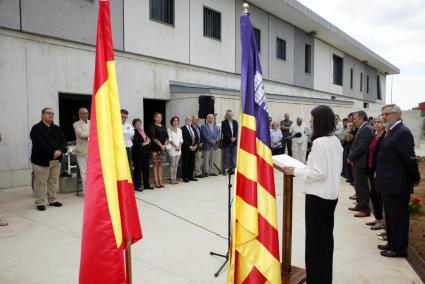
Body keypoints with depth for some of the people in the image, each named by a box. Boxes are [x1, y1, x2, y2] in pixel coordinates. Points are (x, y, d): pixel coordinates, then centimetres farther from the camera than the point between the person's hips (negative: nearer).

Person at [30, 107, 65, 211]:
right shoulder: (36, 128, -6)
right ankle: (40, 202, 7)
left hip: (56, 160, 6)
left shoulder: (56, 128, 14)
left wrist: (60, 151, -13)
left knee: (54, 181, 11)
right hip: (41, 160, -6)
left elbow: (63, 140, 6)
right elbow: (40, 144, -18)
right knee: (41, 182, -2)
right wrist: (53, 152, -21)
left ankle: (53, 200, 22)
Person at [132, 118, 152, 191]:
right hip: (138, 153, -7)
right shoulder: (134, 132, -8)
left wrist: (148, 141, 1)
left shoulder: (144, 131, 16)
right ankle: (137, 186, 5)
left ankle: (146, 185, 19)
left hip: (146, 153, 7)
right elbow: (135, 143, -16)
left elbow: (148, 139, 22)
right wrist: (143, 144, -9)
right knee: (138, 169, -2)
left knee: (146, 169, 10)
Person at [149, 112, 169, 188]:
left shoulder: (163, 127, 14)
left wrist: (165, 145, -5)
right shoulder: (153, 127, -3)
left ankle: (160, 181, 11)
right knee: (155, 165, -2)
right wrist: (161, 145, -13)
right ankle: (156, 182, 0)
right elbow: (154, 138, -11)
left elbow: (166, 137, 10)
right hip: (155, 148, -5)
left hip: (163, 148, 5)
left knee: (160, 165, 8)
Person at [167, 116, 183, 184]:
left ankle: (174, 178, 11)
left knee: (176, 164, 7)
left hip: (178, 149, 5)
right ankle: (171, 179, 2)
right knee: (172, 164, -4)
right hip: (172, 149, -5)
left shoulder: (179, 130, 13)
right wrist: (175, 146, -14)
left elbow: (181, 139, 10)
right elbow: (170, 139, -9)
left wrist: (179, 146, -5)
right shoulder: (169, 130, -3)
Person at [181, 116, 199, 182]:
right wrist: (189, 146, -14)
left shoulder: (193, 128, 15)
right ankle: (185, 177, 7)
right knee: (185, 163, 0)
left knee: (192, 163, 9)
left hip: (193, 148, 6)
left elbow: (197, 137, 12)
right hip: (186, 149, -6)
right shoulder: (182, 129, -6)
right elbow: (184, 140, -13)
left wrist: (196, 145, -2)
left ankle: (190, 176, 18)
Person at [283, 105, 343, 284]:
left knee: (315, 236, 2)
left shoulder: (319, 142, -19)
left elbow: (320, 173, -21)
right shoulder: (336, 141, 8)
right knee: (327, 234, 19)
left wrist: (296, 171, -14)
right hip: (332, 193, 9)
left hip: (317, 195, -9)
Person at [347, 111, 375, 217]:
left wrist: (350, 158, -13)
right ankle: (360, 205, 29)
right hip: (358, 162, 10)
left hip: (361, 162, -10)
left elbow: (361, 147, -23)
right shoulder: (363, 128, 13)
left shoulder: (366, 129, -18)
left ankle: (365, 210, 6)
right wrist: (351, 157, 5)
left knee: (362, 186, -2)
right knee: (358, 185, 18)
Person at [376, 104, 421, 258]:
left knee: (398, 217, 4)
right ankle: (392, 243, 33)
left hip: (397, 185, -10)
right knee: (390, 216, 19)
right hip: (389, 184, 10)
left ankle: (399, 249, 17)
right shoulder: (391, 132, 12)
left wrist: (415, 178, -8)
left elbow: (410, 158, -17)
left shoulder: (402, 132, -18)